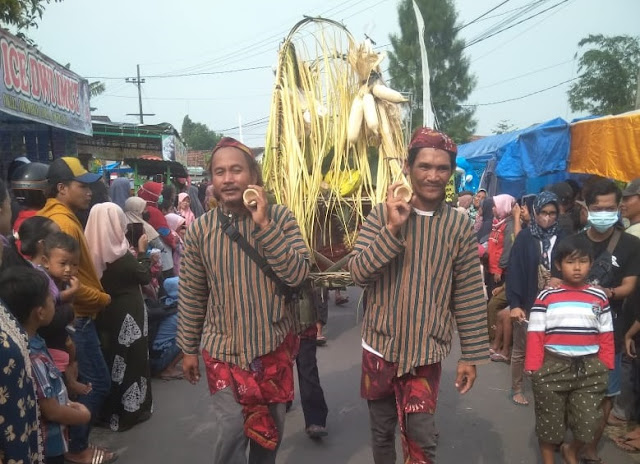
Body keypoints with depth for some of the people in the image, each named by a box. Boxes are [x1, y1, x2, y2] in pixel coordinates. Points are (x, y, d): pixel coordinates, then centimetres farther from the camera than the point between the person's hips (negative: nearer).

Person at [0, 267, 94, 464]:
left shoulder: (30, 343, -4)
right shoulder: (32, 358, -32)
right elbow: (52, 411, -24)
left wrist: (69, 404, 4)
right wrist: (83, 415, -9)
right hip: (46, 447, -8)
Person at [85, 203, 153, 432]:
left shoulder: (93, 250, -4)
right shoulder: (120, 254, -22)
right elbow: (145, 277, -11)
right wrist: (142, 252, 0)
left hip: (105, 312, 6)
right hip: (127, 314, -6)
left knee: (111, 357, 17)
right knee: (131, 356, 8)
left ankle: (110, 409, 30)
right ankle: (130, 410, 18)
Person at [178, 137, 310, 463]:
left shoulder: (280, 217, -8)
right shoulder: (200, 229, -6)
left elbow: (298, 275, -17)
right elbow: (190, 296, 3)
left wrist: (264, 225, -24)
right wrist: (189, 349, 8)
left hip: (274, 344, 1)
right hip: (222, 348, 0)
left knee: (270, 429, 16)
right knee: (230, 432, -5)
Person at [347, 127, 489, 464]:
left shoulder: (459, 226, -4)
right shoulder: (382, 215, -6)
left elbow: (470, 297, -1)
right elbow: (359, 274, -15)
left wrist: (472, 355, 0)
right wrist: (393, 229, -25)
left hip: (426, 352, -1)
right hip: (379, 345, 1)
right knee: (382, 432, 17)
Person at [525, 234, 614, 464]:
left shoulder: (599, 297, 3)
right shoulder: (546, 297, -4)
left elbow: (606, 337, 6)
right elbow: (535, 335, -5)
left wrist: (605, 369, 2)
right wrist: (534, 369, -9)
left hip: (589, 369, 2)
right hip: (552, 367, -2)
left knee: (588, 423, 8)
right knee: (549, 421, 10)